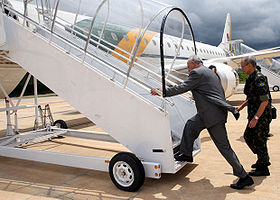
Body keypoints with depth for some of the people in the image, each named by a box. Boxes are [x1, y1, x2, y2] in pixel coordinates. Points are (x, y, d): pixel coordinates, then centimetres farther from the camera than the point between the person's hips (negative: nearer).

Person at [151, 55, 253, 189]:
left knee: (223, 146, -1)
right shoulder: (209, 73, 22)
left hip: (213, 115, -10)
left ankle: (244, 177, 7)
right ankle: (186, 154, 27)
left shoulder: (197, 73, -8)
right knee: (190, 125, 17)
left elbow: (182, 88, -13)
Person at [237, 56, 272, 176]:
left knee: (259, 140, -1)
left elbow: (265, 101, -25)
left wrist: (256, 118, -26)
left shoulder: (259, 79, -20)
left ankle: (263, 168, 14)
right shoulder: (251, 79, 11)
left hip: (262, 116, -10)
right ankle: (263, 160, 32)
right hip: (254, 114, 10)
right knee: (248, 136, 16)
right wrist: (242, 106, 15)